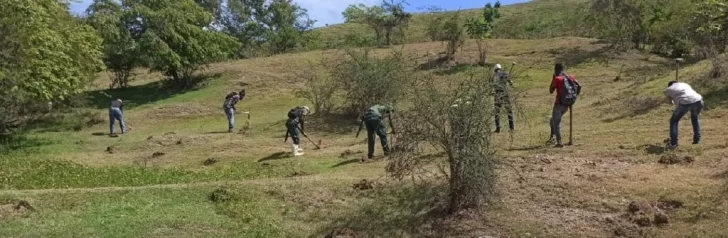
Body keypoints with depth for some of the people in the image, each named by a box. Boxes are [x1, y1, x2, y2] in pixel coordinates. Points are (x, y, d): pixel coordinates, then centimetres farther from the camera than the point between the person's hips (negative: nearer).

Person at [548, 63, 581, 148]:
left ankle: (559, 142, -6)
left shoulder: (557, 79, -9)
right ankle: (553, 135, 21)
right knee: (554, 119, 26)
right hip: (568, 103, 7)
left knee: (556, 122, 0)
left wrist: (553, 79, 2)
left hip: (560, 103, -7)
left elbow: (551, 91, -4)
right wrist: (574, 96, 11)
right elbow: (579, 86, 2)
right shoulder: (570, 77, 8)